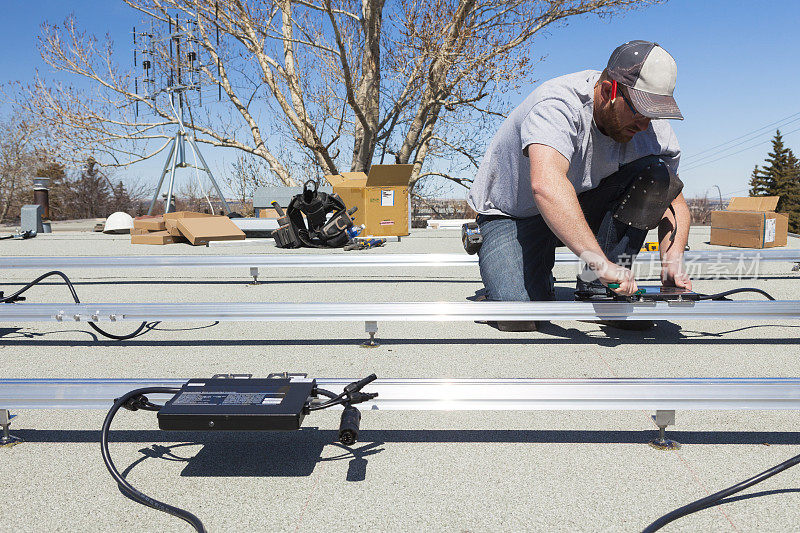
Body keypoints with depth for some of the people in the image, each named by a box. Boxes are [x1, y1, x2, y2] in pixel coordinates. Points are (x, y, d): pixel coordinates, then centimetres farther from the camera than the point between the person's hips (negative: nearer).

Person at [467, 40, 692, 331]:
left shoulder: (651, 128, -12)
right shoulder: (557, 105, -32)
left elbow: (674, 201, -3)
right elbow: (546, 185, -50)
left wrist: (673, 261, -22)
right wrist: (600, 261, -55)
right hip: (513, 213, -5)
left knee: (656, 173, -18)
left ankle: (598, 288, -12)